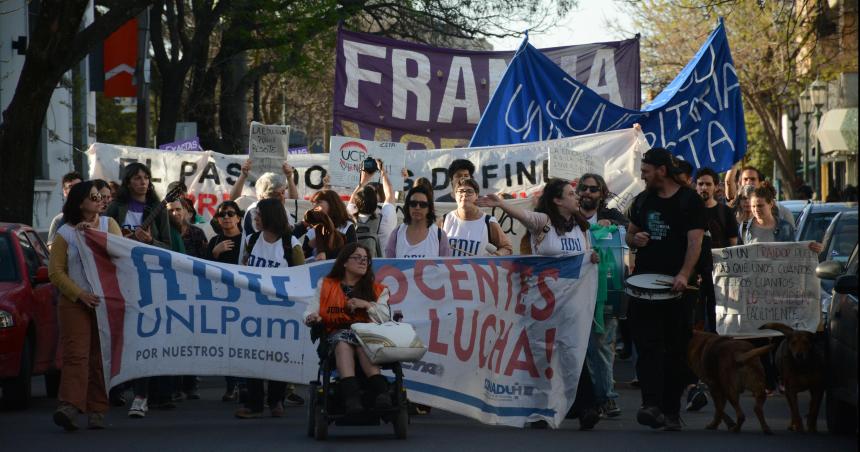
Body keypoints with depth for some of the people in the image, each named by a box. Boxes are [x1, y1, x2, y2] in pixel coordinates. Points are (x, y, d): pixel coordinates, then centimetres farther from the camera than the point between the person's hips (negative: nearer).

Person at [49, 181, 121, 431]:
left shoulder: (109, 224, 12)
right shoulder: (65, 233, 3)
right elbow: (55, 272, -1)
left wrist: (93, 233, -12)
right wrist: (80, 294, -11)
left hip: (106, 300, 3)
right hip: (75, 302, -3)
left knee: (101, 357, 1)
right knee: (76, 354, -14)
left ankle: (97, 411, 4)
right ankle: (68, 406, -24)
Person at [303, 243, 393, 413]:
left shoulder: (377, 290, 22)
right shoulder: (326, 285, 23)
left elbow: (384, 318, 10)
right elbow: (311, 312, 16)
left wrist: (367, 305, -5)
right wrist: (312, 318, -8)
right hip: (337, 334, 0)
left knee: (363, 346, -38)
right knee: (343, 343, -38)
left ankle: (380, 391, -59)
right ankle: (351, 395, -59)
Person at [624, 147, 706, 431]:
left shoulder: (689, 201, -1)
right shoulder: (642, 201, 14)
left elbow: (695, 241, -10)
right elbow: (630, 235, 24)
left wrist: (684, 274, -25)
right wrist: (634, 239, -2)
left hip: (676, 284, -3)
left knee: (676, 349, 2)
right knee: (647, 344, -10)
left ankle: (671, 411, 8)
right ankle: (651, 405, -19)